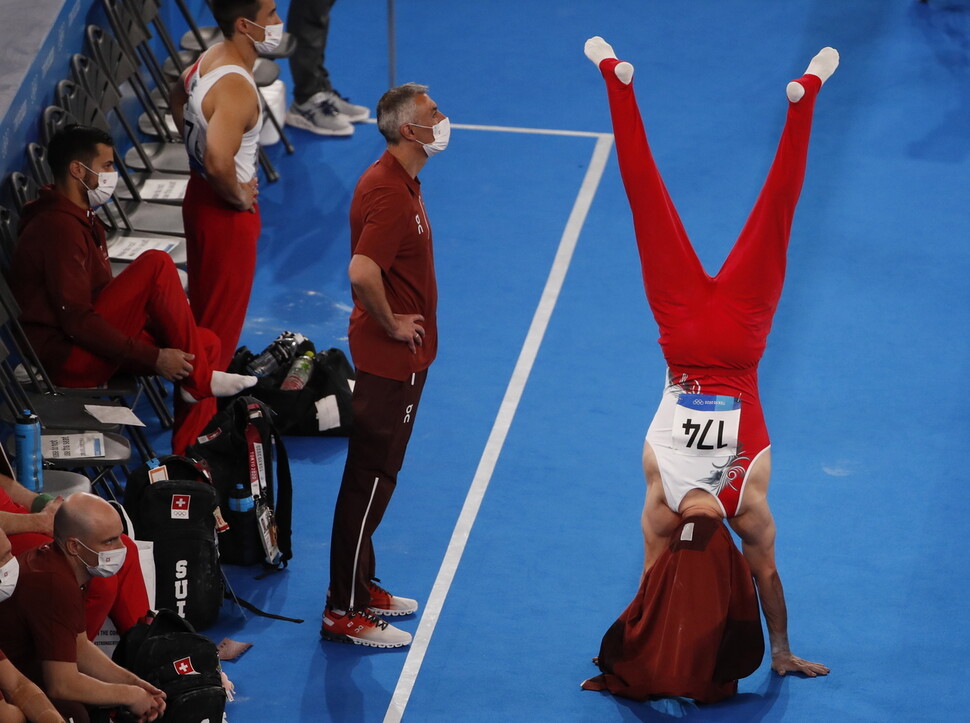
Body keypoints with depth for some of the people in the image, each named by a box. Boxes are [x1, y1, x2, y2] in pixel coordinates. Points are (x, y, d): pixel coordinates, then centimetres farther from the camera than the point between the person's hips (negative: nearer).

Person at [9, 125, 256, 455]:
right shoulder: (59, 227, -17)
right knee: (155, 265, -19)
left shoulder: (81, 219, 17)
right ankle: (199, 379, -12)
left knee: (207, 342, 3)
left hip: (87, 345, 11)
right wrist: (154, 357, -22)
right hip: (67, 358, -11)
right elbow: (76, 320, -23)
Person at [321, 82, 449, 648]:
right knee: (371, 479, -4)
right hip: (392, 357, -10)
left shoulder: (401, 181, 9)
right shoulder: (391, 194, -24)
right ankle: (345, 612, 3)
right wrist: (391, 324, -20)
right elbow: (362, 273, -35)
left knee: (377, 474, 19)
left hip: (404, 355, 10)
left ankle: (361, 586, 30)